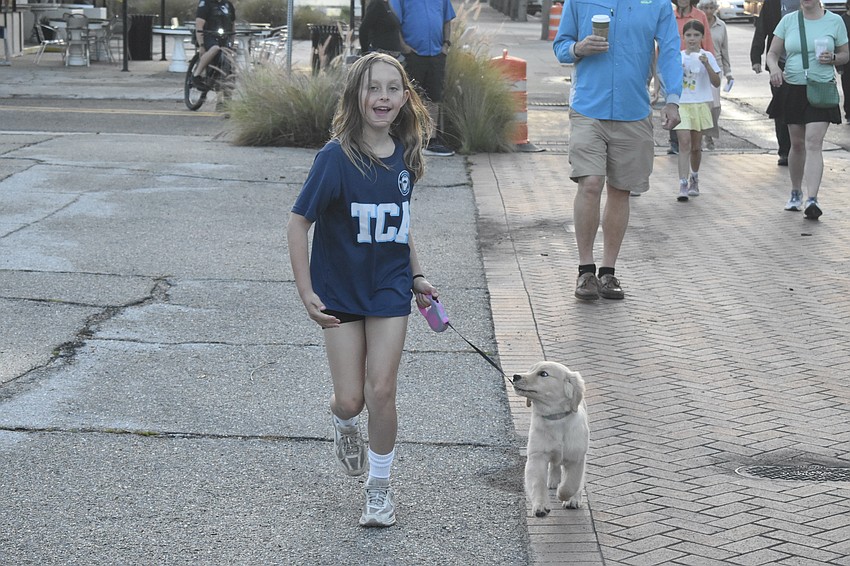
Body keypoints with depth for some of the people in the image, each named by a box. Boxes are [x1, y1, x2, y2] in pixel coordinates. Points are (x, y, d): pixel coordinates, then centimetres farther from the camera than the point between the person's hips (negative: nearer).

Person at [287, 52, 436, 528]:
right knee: (350, 399, 0)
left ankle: (380, 489, 16)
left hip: (390, 288, 3)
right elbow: (298, 224, -13)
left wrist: (417, 275, 15)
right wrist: (307, 293, -14)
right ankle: (344, 424, 38)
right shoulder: (337, 157, -18)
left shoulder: (404, 154, -2)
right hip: (340, 290, -3)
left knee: (382, 392, -2)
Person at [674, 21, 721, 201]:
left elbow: (716, 83, -6)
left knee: (696, 146, 11)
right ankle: (683, 185, -17)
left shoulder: (707, 56, 0)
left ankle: (694, 179, 34)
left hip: (701, 104, 1)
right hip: (681, 104, -1)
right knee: (684, 143, -13)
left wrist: (707, 65, -19)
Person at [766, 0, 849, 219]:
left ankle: (812, 200, -19)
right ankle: (795, 194, 29)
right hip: (793, 89, 2)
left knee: (813, 144, -14)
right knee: (797, 144, 11)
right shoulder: (788, 20, 4)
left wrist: (832, 58, -13)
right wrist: (774, 67, -16)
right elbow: (773, 53, 6)